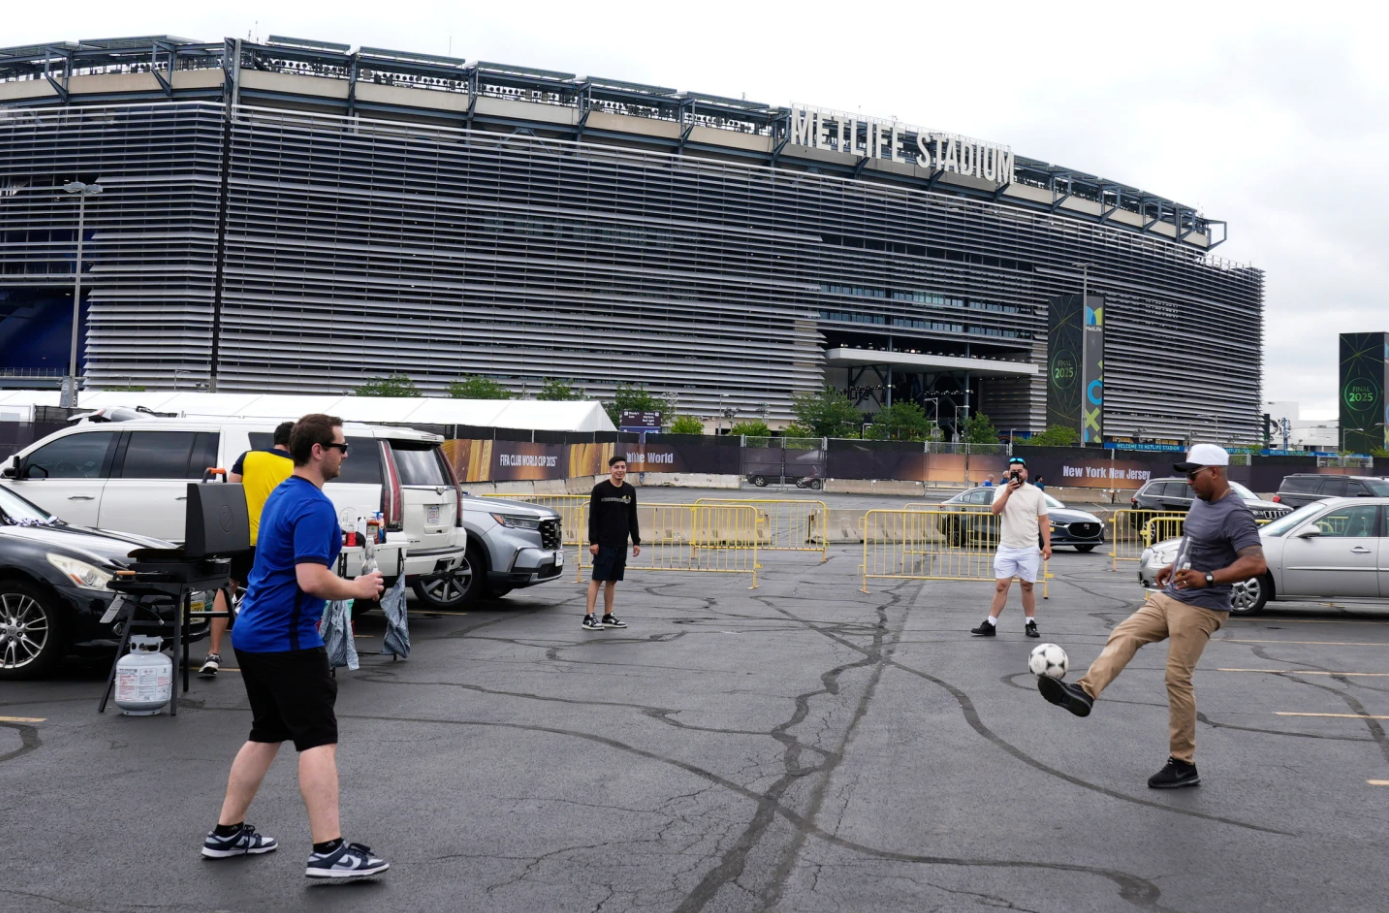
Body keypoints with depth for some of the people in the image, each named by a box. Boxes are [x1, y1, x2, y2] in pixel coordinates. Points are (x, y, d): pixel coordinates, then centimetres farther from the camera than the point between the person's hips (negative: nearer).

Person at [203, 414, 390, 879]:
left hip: (254, 633, 10)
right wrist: (356, 588, -12)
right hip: (286, 640, -10)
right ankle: (328, 851, -8)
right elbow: (312, 579, -26)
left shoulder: (282, 495, 13)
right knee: (319, 741, -8)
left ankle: (227, 833, 26)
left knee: (265, 735, 18)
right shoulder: (314, 506, -18)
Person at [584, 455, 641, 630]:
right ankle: (589, 617, -4)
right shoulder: (600, 489, -5)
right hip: (603, 543, -5)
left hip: (621, 544, 5)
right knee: (597, 578, -5)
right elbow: (593, 517, -6)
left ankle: (608, 616, 16)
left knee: (612, 580, 9)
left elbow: (632, 518, 14)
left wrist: (636, 541, 10)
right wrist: (593, 541, -12)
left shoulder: (630, 491, 9)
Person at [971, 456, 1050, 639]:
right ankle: (990, 625, 4)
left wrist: (1047, 544, -4)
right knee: (1001, 586, 0)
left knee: (1027, 586, 7)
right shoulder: (1002, 490, 1)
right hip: (1006, 549, 0)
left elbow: (1043, 521, 5)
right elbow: (995, 511, -16)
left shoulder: (1036, 492, 2)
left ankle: (1030, 624, 18)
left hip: (1029, 549, 0)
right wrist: (1008, 491, -26)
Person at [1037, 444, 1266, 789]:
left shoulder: (1235, 514, -18)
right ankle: (1084, 692, -21)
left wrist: (1207, 578, -36)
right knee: (1123, 635, -6)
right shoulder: (1200, 502, 11)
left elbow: (1256, 563, -29)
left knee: (1177, 679, -7)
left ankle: (1183, 765, 3)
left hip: (1199, 609, -9)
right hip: (1168, 597, 9)